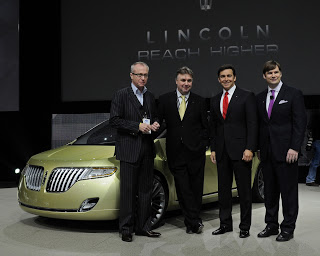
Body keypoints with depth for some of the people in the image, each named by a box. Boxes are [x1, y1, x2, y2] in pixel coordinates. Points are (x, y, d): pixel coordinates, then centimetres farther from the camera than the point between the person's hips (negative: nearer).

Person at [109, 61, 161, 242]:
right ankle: (126, 229, 8)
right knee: (128, 191, -2)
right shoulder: (121, 95, -3)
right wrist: (137, 126, -17)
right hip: (129, 150, -6)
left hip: (147, 149, 6)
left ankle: (143, 227, 18)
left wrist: (155, 124, 3)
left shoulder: (150, 97, 15)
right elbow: (115, 120, -10)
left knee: (146, 190, 9)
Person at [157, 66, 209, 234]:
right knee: (183, 189, -2)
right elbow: (159, 122, 9)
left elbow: (205, 126, 10)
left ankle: (191, 222, 20)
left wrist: (203, 145, 2)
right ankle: (194, 222, 4)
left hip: (195, 152, 0)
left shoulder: (199, 101, 7)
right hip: (176, 152, 0)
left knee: (196, 189, 6)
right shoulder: (164, 100, 6)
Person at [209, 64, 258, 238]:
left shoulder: (246, 97, -2)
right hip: (222, 152, 5)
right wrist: (213, 149, 10)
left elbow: (252, 124, -7)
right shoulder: (215, 101, 14)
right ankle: (225, 224, 22)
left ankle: (245, 227, 12)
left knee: (244, 191, 2)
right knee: (223, 190, 11)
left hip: (240, 151, -5)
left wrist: (249, 149, -14)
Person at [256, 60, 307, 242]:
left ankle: (288, 228, 11)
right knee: (270, 191, 11)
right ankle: (272, 225, 22)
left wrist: (294, 148, -14)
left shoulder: (294, 94, -2)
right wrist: (259, 148, 9)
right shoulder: (260, 98, 13)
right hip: (267, 152, 5)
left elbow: (300, 123, -7)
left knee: (289, 191, 1)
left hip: (286, 151, -5)